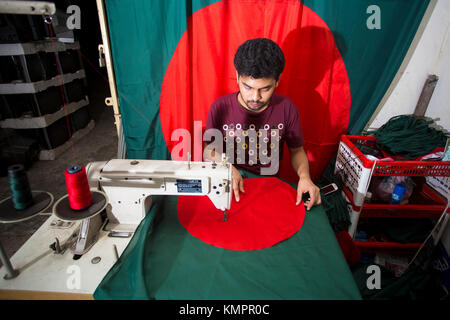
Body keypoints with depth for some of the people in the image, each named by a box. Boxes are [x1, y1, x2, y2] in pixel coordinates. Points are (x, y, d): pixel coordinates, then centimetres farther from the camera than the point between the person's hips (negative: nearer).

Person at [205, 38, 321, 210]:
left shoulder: (286, 109, -8)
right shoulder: (220, 108, -11)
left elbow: (296, 150, 5)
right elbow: (211, 150, 1)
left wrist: (304, 176, -15)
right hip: (229, 185, -1)